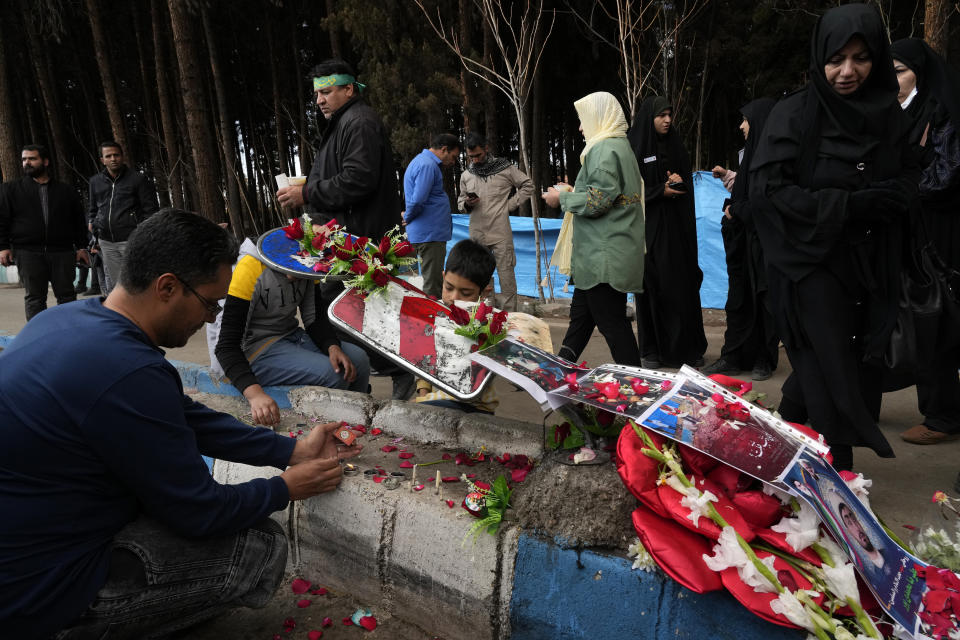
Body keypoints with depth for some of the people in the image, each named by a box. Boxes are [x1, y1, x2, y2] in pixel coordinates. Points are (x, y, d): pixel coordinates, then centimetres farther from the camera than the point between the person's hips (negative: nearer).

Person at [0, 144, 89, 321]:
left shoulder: (66, 191, 13)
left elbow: (79, 221, 14)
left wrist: (81, 247, 7)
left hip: (62, 252, 0)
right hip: (27, 253, 0)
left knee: (67, 295, 1)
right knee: (34, 297, 1)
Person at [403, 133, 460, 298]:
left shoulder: (421, 161, 20)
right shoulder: (428, 165, -15)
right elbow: (417, 201, -24)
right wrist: (408, 218, -8)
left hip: (430, 233, 10)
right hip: (430, 233, -10)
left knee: (433, 282, 16)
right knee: (432, 288, -7)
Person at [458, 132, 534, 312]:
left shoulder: (504, 168, 0)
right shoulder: (466, 175, 11)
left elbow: (528, 185, 7)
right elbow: (460, 199, 22)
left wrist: (511, 204, -2)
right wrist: (466, 204, -2)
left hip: (500, 233, -4)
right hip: (476, 234, 4)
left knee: (506, 274, -4)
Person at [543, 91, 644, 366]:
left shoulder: (605, 150, -14)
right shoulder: (621, 146, 19)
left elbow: (597, 200, -22)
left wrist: (562, 198, -6)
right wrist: (572, 193, 18)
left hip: (603, 257, -11)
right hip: (601, 254, 11)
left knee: (611, 321, -5)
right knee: (581, 314, 17)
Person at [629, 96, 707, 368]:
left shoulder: (675, 146, 13)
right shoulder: (634, 149, -1)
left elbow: (688, 181, 15)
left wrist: (679, 181, -7)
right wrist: (660, 191, -14)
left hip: (677, 227, 4)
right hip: (649, 228, -4)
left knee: (683, 284, 1)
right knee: (652, 287, -2)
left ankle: (688, 347, 8)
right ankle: (652, 350, 6)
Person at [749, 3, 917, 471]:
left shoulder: (887, 114, 7)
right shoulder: (795, 114, -8)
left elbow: (906, 180, 13)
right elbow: (766, 186, -15)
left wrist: (870, 202, -10)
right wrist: (844, 205, -16)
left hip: (868, 266, 5)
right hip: (812, 262, -5)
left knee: (858, 366, 8)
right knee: (830, 372, -5)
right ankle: (836, 476, 7)